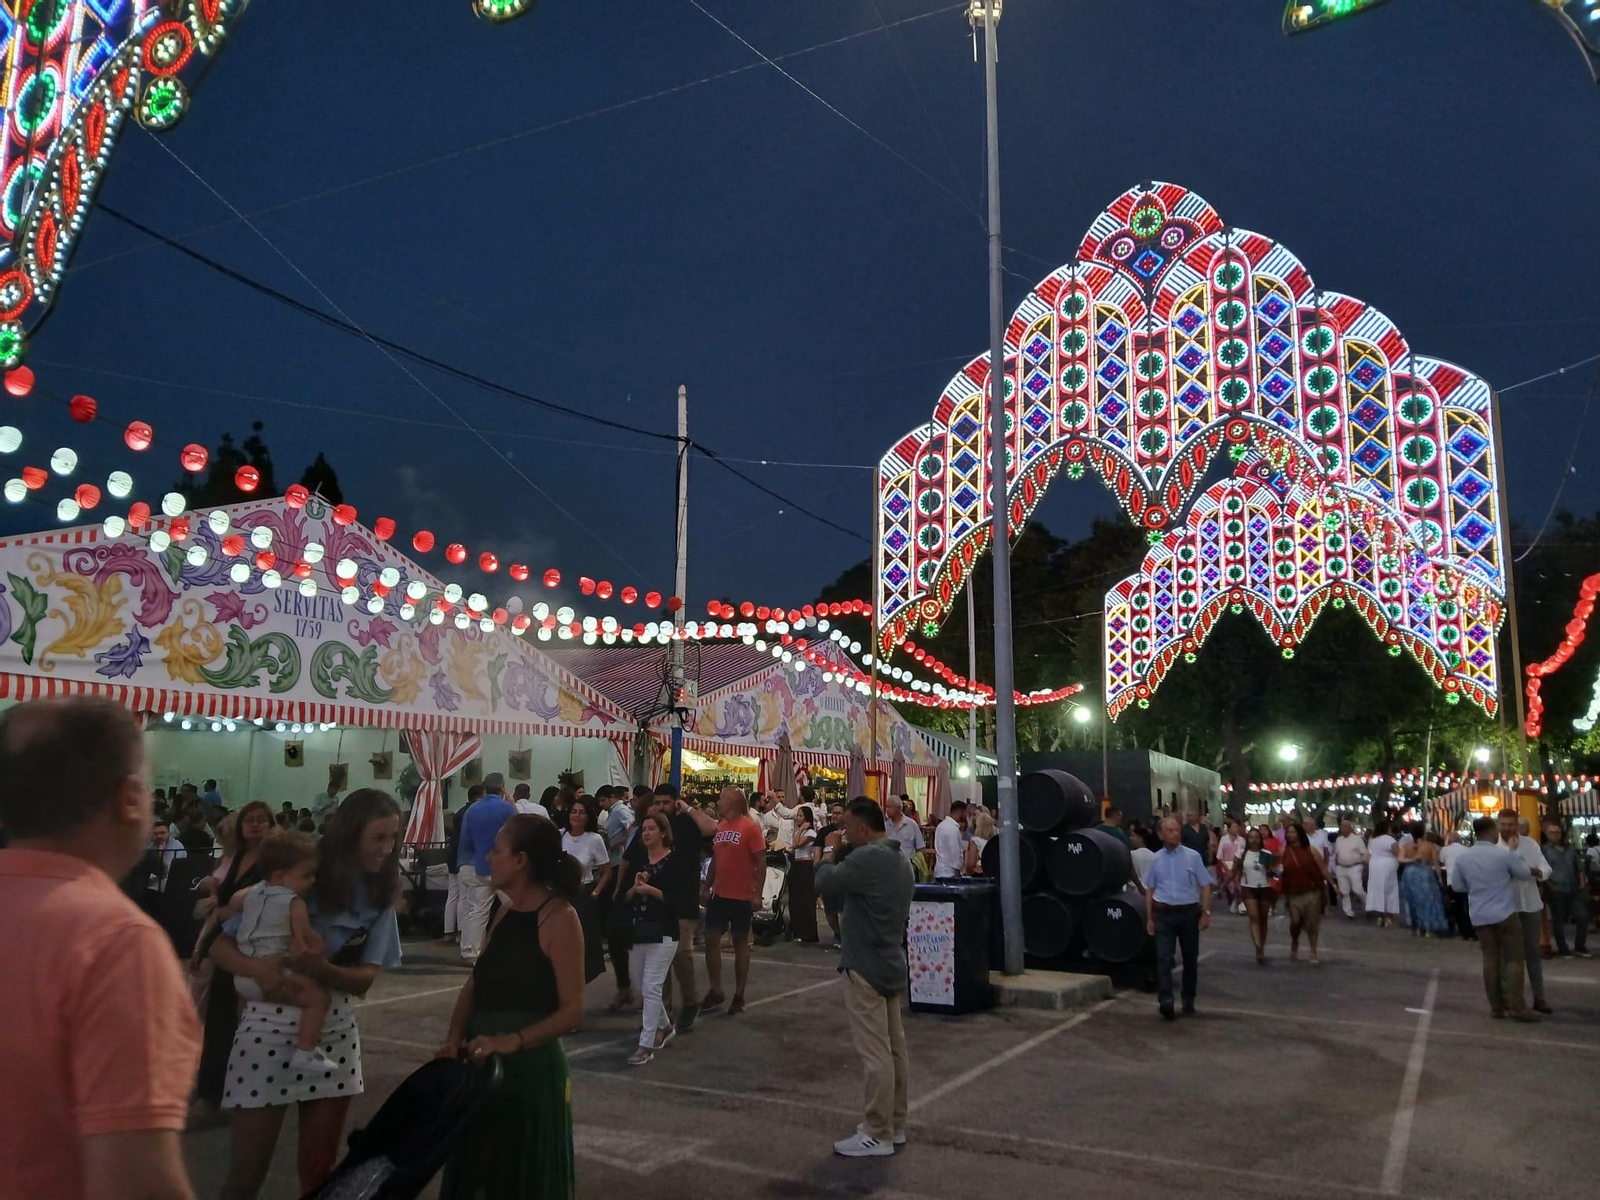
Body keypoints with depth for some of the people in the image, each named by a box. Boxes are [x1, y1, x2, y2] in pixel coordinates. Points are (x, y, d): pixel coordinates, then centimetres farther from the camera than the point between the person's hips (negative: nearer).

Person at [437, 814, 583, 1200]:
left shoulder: (559, 918, -16)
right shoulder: (506, 911, 8)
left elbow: (573, 1012, -18)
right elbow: (475, 983, 9)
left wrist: (511, 1041, -29)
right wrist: (455, 1037, -7)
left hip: (531, 1065, -7)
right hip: (484, 1060, 8)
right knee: (476, 1169, 19)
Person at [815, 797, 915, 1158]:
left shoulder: (868, 857, -21)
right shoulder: (900, 857, 12)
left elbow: (825, 883, -20)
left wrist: (829, 851, -3)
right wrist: (840, 853, 12)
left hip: (866, 967, -10)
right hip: (891, 963, 10)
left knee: (874, 1052, -4)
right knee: (893, 1048, 14)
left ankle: (877, 1134, 3)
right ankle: (894, 1125, 22)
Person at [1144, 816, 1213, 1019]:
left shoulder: (1193, 856, -2)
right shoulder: (1156, 859, 2)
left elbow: (1205, 886, 0)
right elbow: (1149, 890, 9)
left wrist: (1206, 913, -6)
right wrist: (1149, 918, 7)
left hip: (1189, 912, 0)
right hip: (1163, 913, 0)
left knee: (1190, 958, 11)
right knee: (1164, 958, -10)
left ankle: (1188, 1000, 26)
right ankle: (1165, 1001, -15)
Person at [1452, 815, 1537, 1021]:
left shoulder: (1462, 858, 2)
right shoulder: (1505, 854, -11)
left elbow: (1458, 887, 12)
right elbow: (1526, 875, 4)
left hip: (1480, 916, 4)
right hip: (1506, 914, -4)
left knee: (1491, 961, 8)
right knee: (1513, 959, 1)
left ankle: (1496, 1006, 9)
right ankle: (1517, 1006, -3)